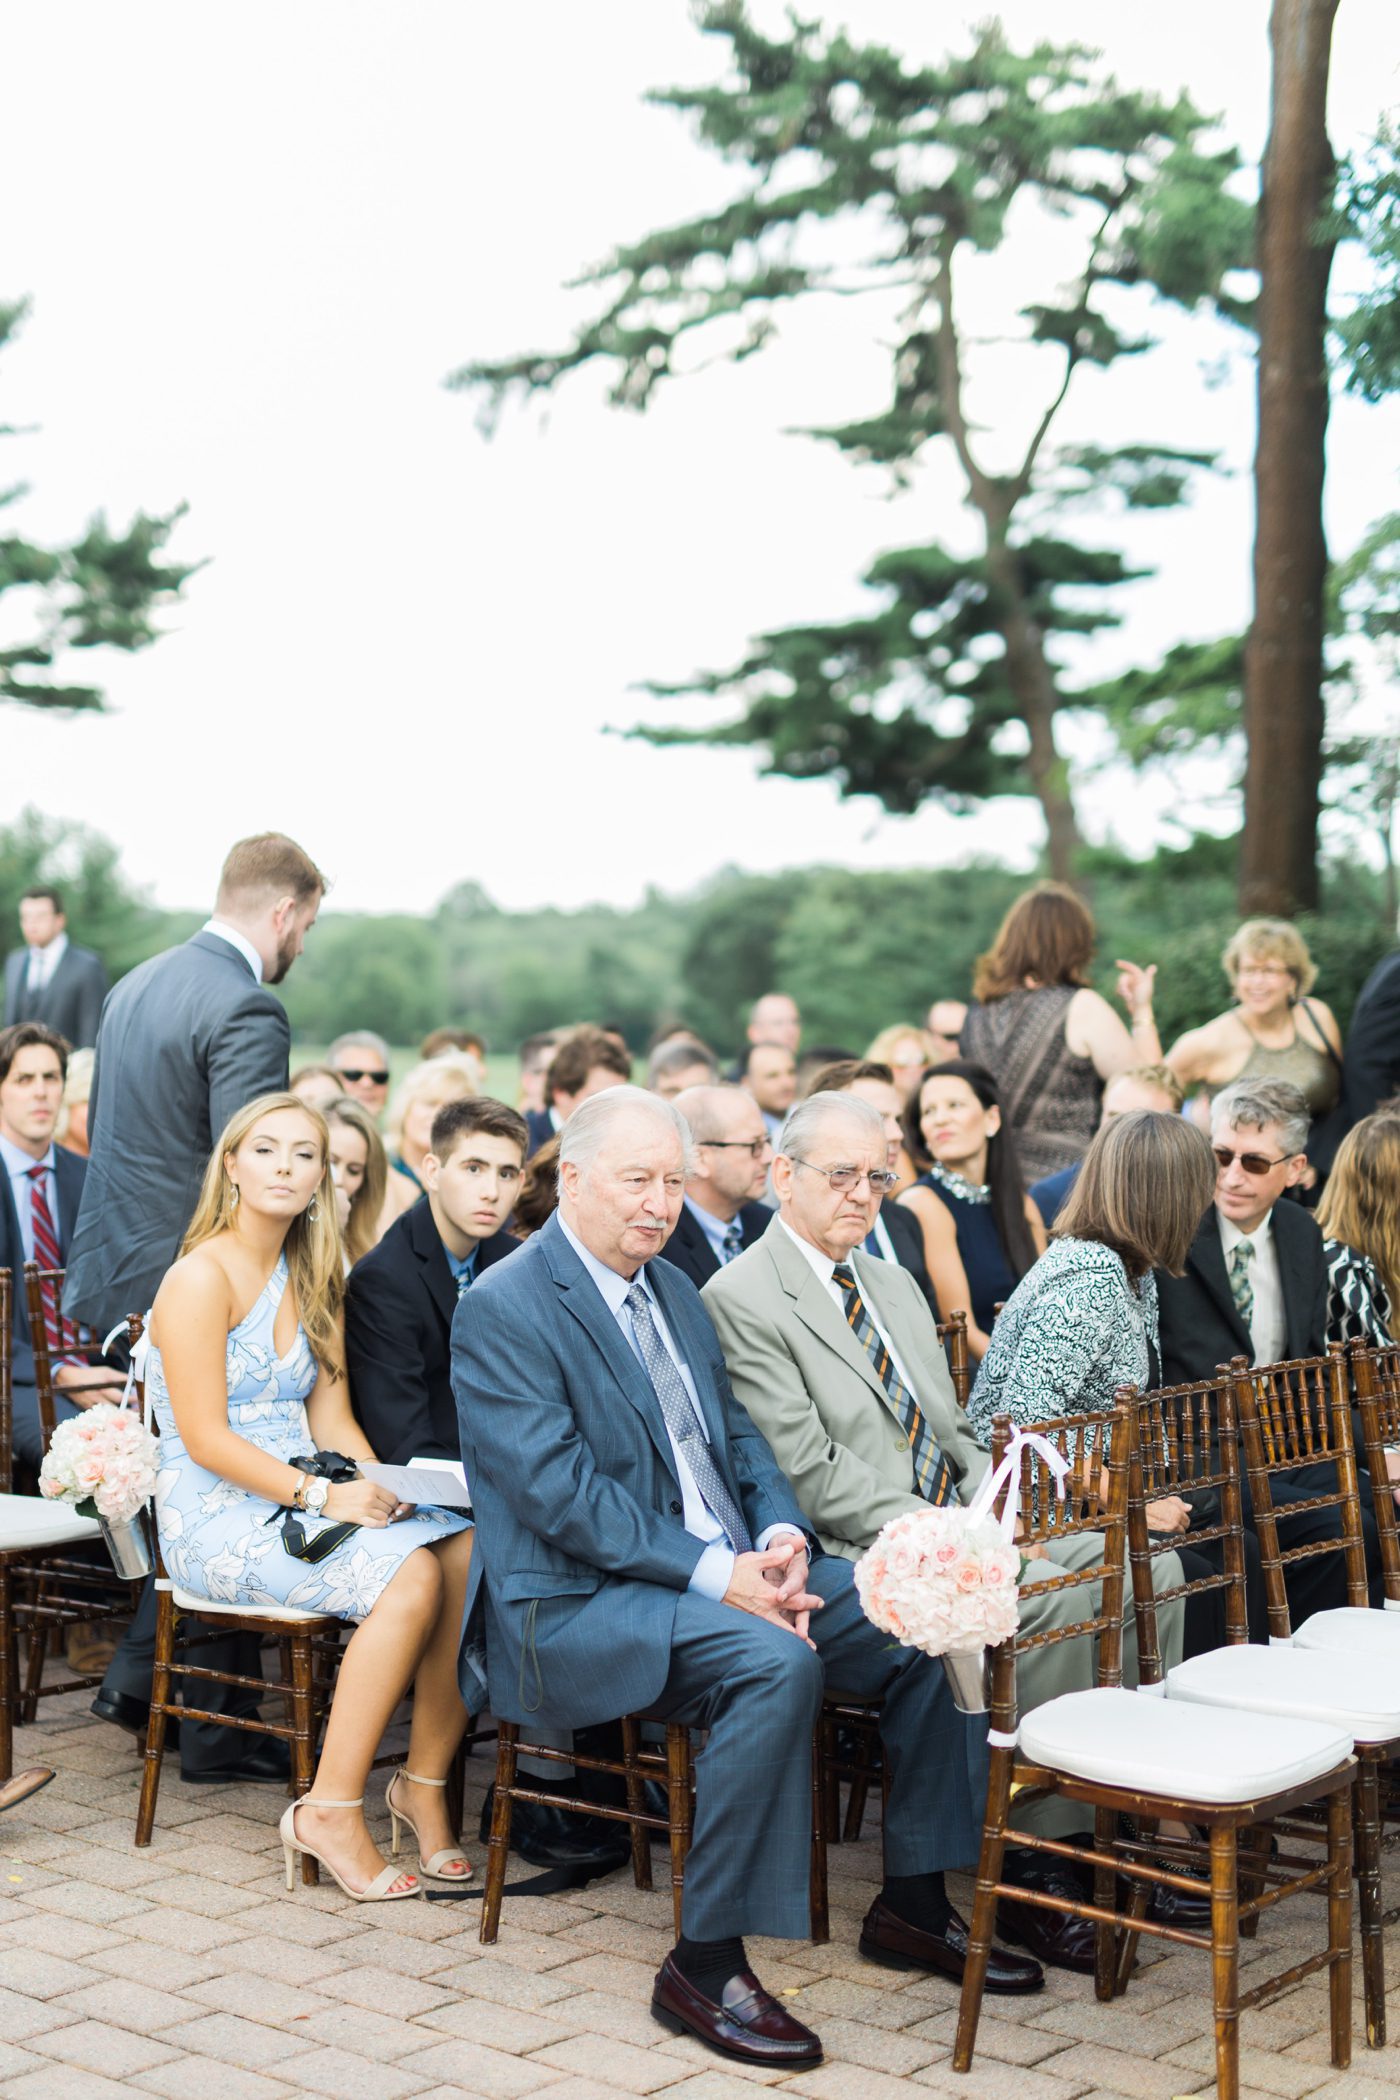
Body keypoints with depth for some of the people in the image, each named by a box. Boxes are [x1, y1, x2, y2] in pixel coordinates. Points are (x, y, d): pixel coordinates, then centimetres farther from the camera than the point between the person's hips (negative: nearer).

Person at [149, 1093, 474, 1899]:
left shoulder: (312, 1280, 16)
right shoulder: (204, 1275, -9)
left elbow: (331, 1417, 12)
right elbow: (205, 1438, -15)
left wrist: (376, 1483, -9)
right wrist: (324, 1496, -22)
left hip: (299, 1498, 7)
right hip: (217, 1517, -7)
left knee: (470, 1550, -20)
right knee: (409, 1573, -30)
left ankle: (426, 1780, -9)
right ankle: (332, 1811, -21)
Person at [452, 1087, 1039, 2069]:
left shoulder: (674, 1289, 16)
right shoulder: (503, 1309, -12)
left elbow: (735, 1435, 16)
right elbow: (561, 1494, -19)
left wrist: (779, 1537, -6)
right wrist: (716, 1574, -24)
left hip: (724, 1573, 9)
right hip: (575, 1609, -8)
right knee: (776, 1661, -33)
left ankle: (914, 1902, 11)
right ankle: (705, 1961, -22)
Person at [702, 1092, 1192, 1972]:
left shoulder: (894, 1284, 21)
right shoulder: (742, 1299, -7)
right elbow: (811, 1477, -14)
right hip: (861, 1559, -8)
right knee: (1058, 1598, -28)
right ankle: (1027, 1872, -18)